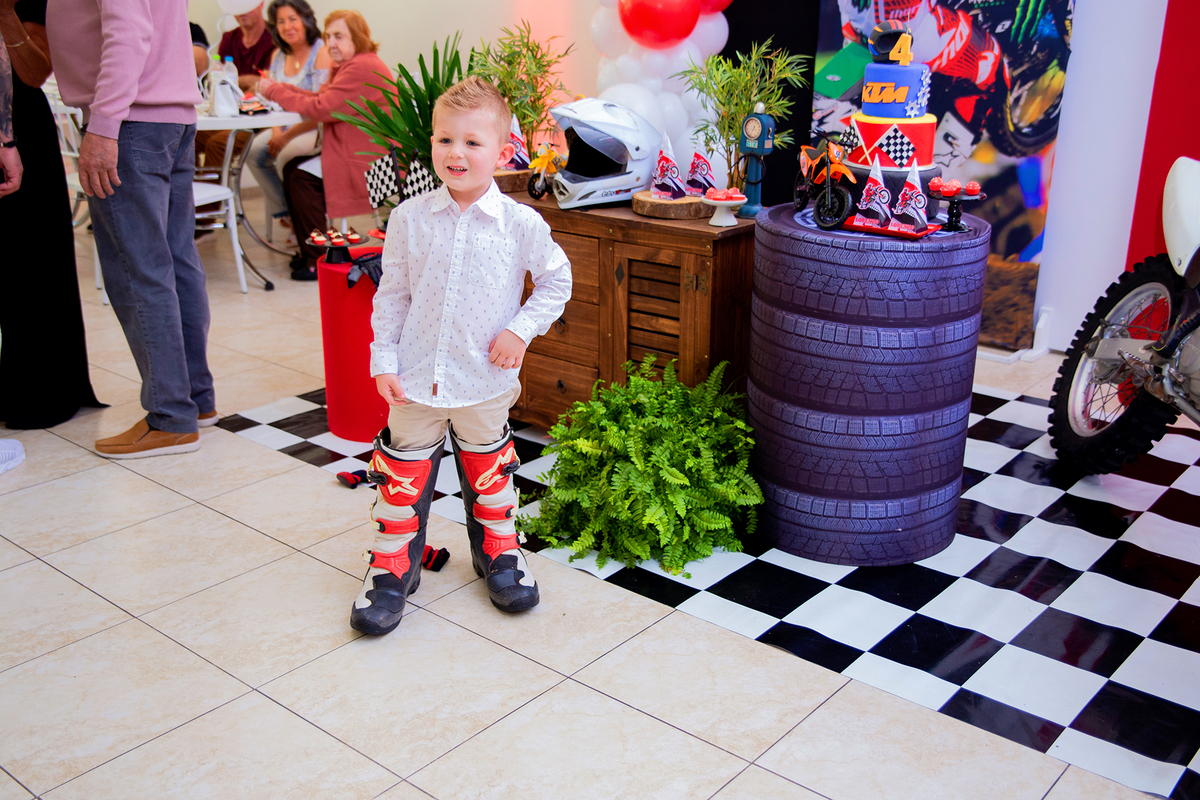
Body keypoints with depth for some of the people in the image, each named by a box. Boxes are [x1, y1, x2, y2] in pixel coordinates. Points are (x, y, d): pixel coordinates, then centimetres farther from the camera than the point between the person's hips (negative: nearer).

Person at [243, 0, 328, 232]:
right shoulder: (278, 56, 12)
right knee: (254, 151, -13)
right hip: (287, 126, 8)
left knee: (286, 156, -30)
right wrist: (277, 132, -8)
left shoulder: (321, 53, -12)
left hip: (318, 128, -7)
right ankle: (284, 211, -2)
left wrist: (287, 137, -20)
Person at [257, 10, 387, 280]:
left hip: (374, 161, -11)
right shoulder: (346, 66, 18)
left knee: (302, 176, -16)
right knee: (291, 169, 5)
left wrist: (275, 92, -12)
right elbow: (321, 97, 13)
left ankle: (319, 262, -10)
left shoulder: (362, 68, -18)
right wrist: (280, 87, 0)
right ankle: (309, 251, 12)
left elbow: (324, 108, -22)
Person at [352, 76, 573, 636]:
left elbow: (557, 280, 3)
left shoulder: (521, 224, -10)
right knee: (403, 474, 9)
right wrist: (384, 361, -1)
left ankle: (497, 551, 39)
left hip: (485, 378, -1)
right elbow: (392, 294, 1)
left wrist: (522, 329, -7)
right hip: (416, 378, 1)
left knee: (489, 469, 17)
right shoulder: (409, 218, -6)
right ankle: (393, 564, 26)